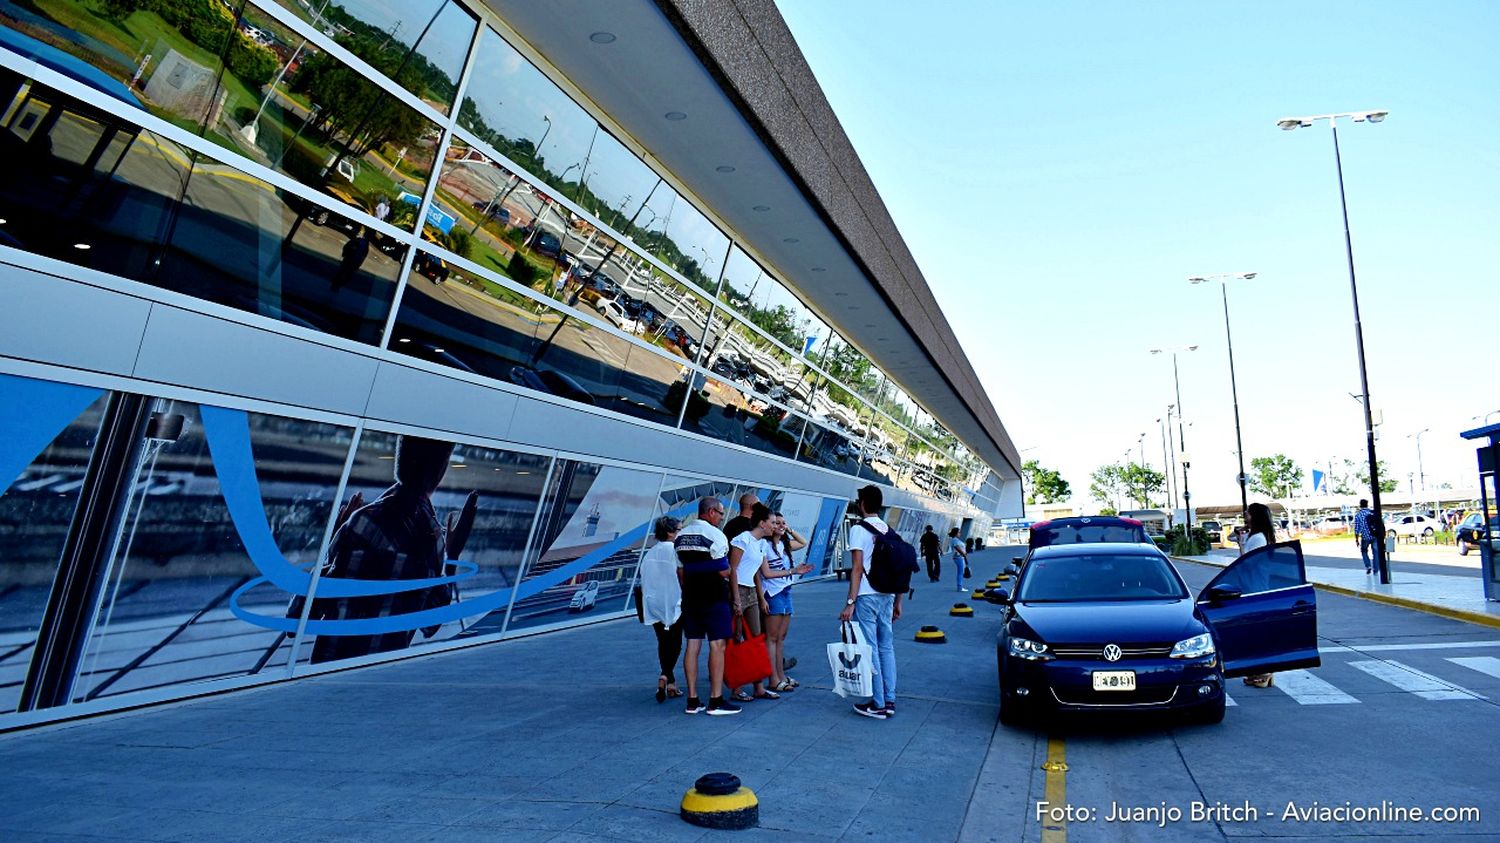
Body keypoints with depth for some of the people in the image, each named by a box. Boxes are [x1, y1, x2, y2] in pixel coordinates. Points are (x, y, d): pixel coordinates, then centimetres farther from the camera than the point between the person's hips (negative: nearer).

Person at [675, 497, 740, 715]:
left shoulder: (680, 535, 11)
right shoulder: (715, 535, -12)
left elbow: (680, 570, 13)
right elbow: (723, 571, -13)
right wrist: (729, 581, 8)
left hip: (690, 598, 7)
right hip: (713, 598, -7)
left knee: (692, 646, 9)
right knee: (717, 646, -1)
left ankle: (692, 700, 14)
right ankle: (716, 701, 1)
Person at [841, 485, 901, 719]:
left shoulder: (859, 528, -8)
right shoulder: (888, 530, 12)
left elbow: (857, 568, -14)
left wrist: (850, 602, -14)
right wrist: (897, 604, 19)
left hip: (867, 596, -7)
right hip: (887, 596, 7)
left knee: (870, 649, 0)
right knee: (886, 647, 13)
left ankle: (878, 705, 5)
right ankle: (890, 701, 18)